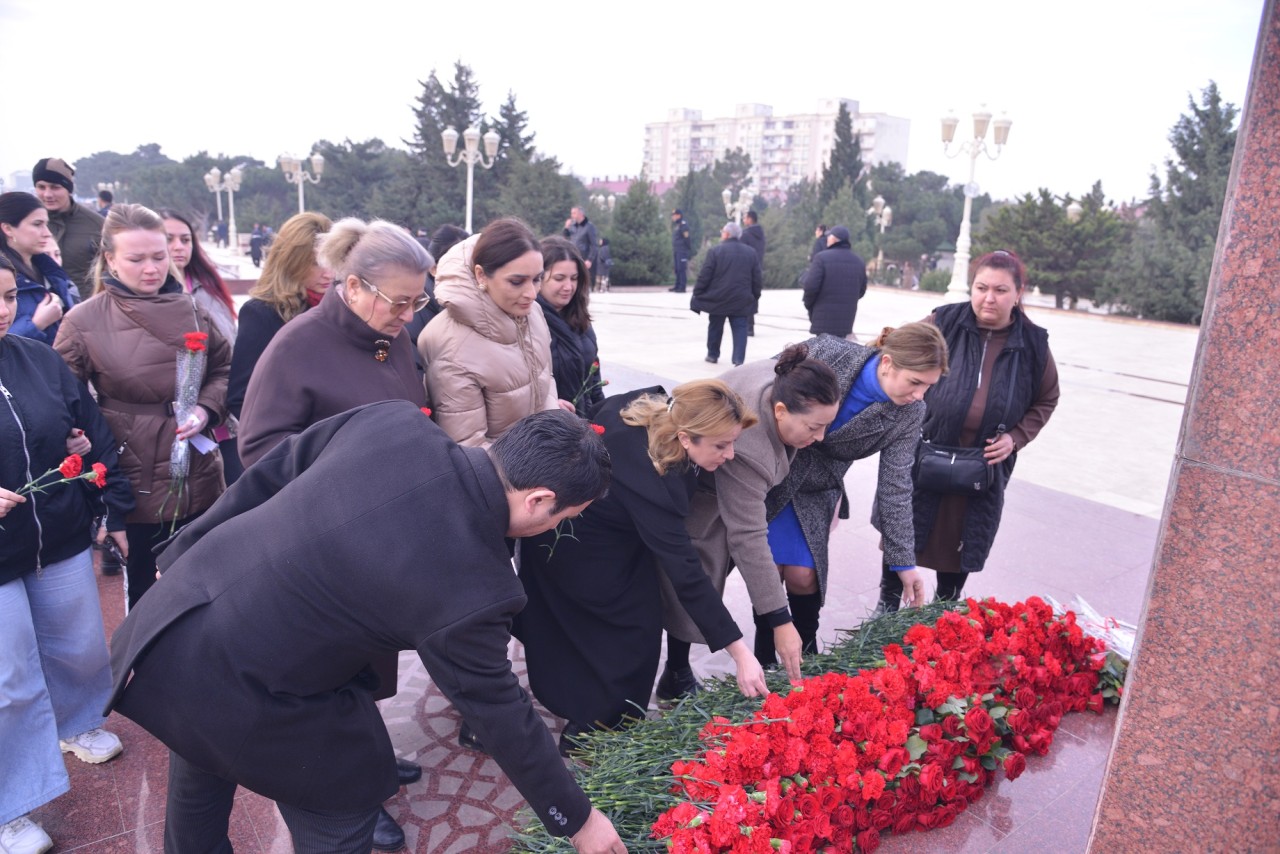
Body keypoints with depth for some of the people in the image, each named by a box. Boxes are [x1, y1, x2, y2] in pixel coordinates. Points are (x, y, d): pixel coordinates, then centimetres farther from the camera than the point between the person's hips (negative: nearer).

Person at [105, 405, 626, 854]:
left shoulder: (391, 421, -13)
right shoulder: (470, 592, -26)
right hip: (238, 689, -7)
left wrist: (180, 556, 13)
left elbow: (266, 476, -2)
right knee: (344, 802, 18)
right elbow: (501, 716, -13)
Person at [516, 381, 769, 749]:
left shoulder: (654, 406, -18)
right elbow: (685, 573, -37)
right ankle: (591, 733, 19)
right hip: (581, 551, -8)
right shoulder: (647, 482, -40)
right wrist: (740, 653, -33)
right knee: (636, 627, 2)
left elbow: (599, 410, 3)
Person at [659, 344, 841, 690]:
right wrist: (780, 622, -37)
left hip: (728, 481, 8)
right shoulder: (746, 448, -43)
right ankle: (677, 679, 16)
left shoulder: (786, 380, -21)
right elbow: (748, 538, -40)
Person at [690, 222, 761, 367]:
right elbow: (757, 279, 8)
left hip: (718, 298, -2)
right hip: (741, 300, 2)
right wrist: (755, 296, 18)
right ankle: (739, 359, -10)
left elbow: (704, 276, -8)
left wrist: (697, 294, 1)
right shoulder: (751, 253, 7)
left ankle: (712, 355, 29)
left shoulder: (716, 251, -6)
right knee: (740, 329, 1)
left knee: (715, 328, 16)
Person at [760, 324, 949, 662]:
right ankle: (766, 663, 17)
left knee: (803, 574, -4)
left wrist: (904, 560, -10)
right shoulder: (826, 353, -26)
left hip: (816, 490, 3)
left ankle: (806, 654, 24)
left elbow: (895, 486, -10)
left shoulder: (908, 415, -15)